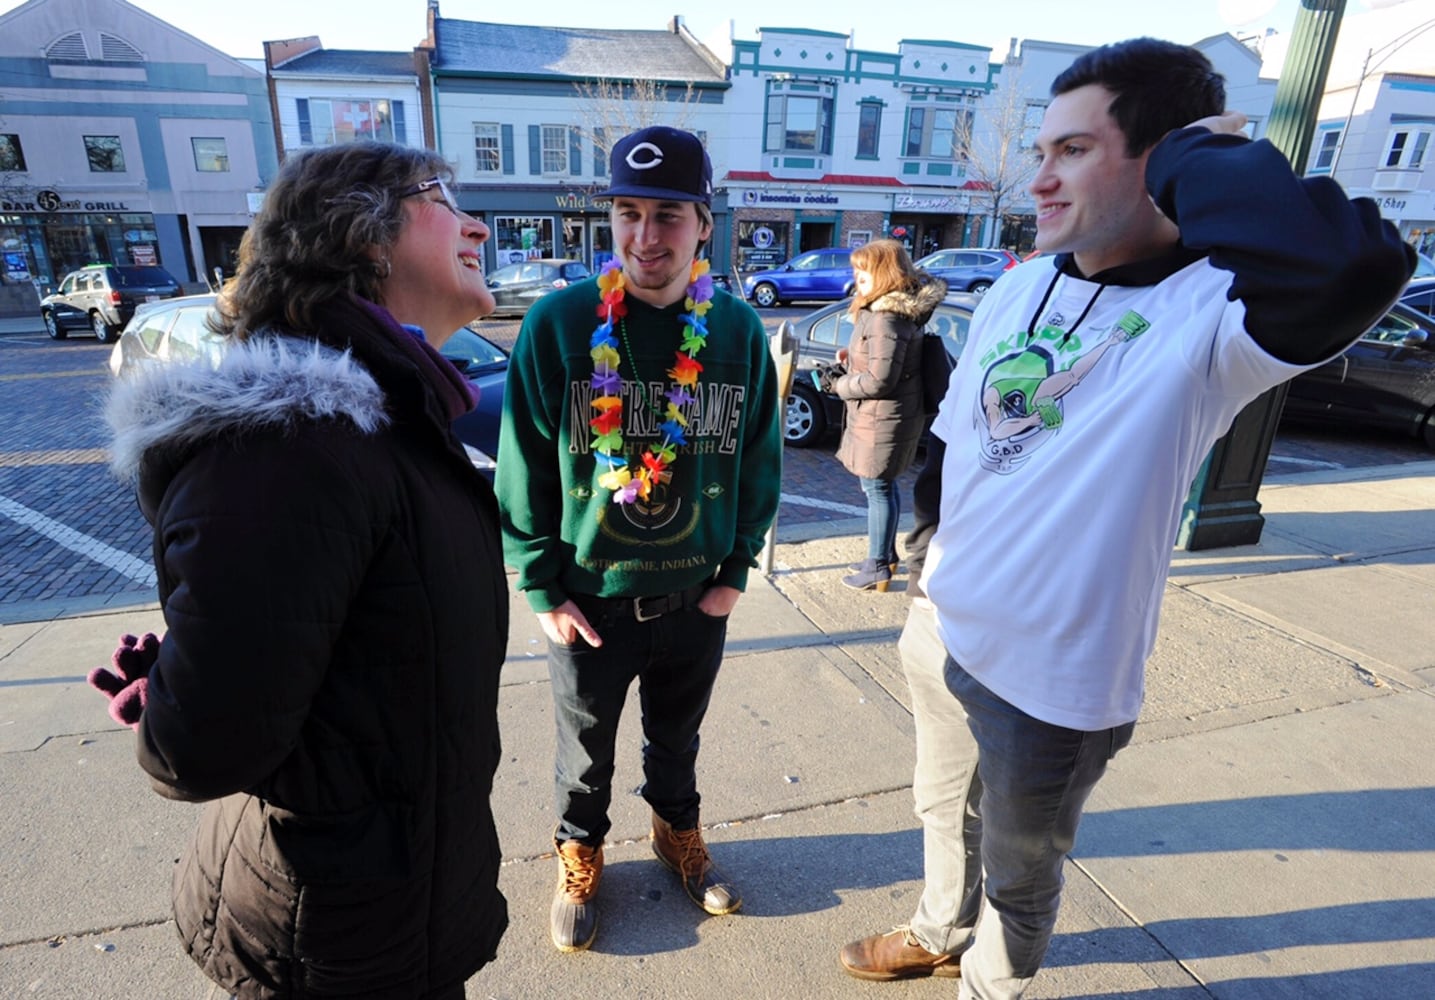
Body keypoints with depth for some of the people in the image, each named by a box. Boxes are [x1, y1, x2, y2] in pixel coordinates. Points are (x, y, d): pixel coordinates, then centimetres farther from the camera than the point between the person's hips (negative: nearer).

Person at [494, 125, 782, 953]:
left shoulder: (739, 329, -7)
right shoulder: (558, 323, -14)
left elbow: (760, 459, 1)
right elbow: (523, 467, -9)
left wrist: (737, 571, 0)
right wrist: (543, 591, -9)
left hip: (696, 597, 2)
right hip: (589, 600, -1)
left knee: (678, 738, 24)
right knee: (586, 749, 20)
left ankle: (679, 832, 52)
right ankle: (581, 853, 48)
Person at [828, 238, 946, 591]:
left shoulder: (885, 318, -23)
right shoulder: (899, 308, 9)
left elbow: (878, 380, -25)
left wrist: (840, 386, -9)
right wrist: (851, 356, 5)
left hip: (882, 419, -10)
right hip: (884, 416, 10)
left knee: (877, 488, 1)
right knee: (884, 485, 20)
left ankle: (877, 567, 15)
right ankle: (886, 555, 36)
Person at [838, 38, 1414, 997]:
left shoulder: (1209, 314, -20)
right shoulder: (1019, 287, 0)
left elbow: (1353, 264, -43)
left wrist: (1194, 157, -26)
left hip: (1052, 683, -6)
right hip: (940, 631, 6)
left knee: (1018, 875, 22)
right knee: (945, 811, 30)